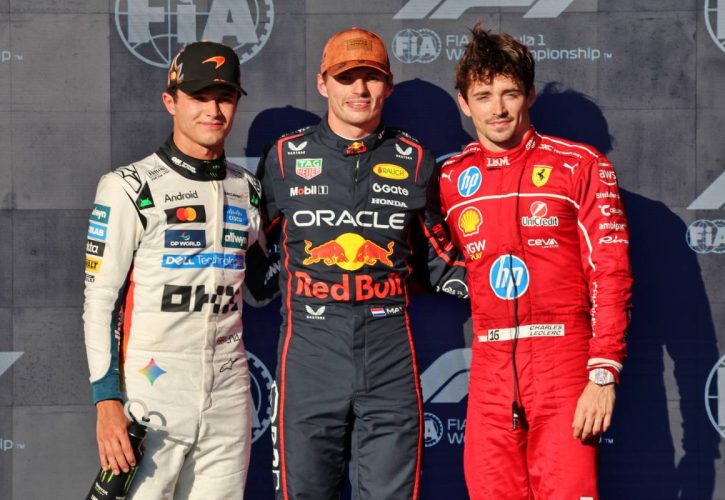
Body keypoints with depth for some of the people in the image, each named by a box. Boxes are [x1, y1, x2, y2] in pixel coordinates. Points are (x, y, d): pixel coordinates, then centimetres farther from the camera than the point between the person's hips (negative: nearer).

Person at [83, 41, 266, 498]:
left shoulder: (249, 191, 12)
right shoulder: (129, 188, -4)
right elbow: (99, 301, -6)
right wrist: (108, 402, -14)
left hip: (229, 391, 5)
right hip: (149, 388, -4)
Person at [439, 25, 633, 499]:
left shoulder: (580, 166, 0)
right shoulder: (452, 179, 11)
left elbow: (611, 274, -5)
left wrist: (603, 374, -12)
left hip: (564, 362, -4)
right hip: (490, 369, 4)